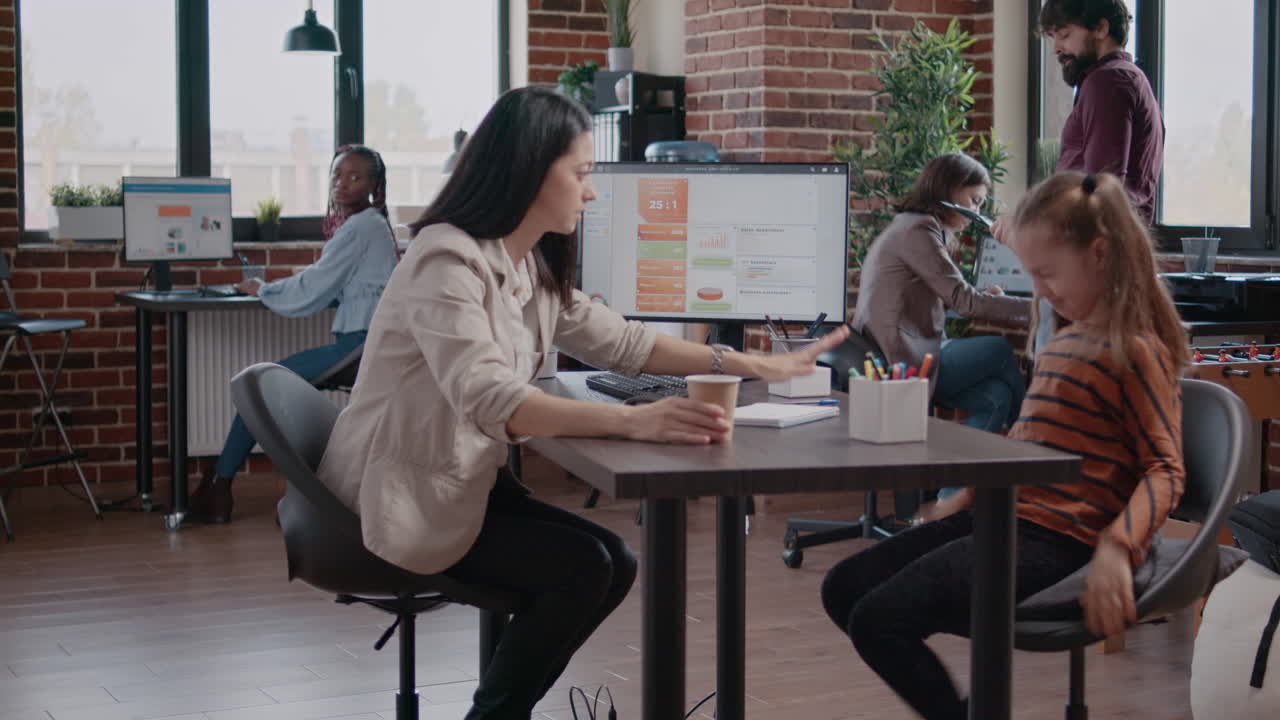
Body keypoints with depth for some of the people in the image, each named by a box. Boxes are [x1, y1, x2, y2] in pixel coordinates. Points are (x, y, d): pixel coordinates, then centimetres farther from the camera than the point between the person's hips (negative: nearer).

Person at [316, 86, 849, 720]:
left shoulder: (530, 267, 6)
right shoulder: (447, 261, -23)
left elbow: (617, 341, 13)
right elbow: (489, 398, -37)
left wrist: (758, 367, 9)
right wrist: (631, 421, -49)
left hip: (463, 483, 9)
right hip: (400, 498, -9)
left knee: (613, 564, 1)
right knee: (582, 567, -16)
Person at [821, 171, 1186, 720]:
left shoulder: (1136, 350, -11)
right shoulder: (1064, 340, 16)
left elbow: (1164, 469, -14)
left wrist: (1117, 548, -28)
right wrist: (967, 495, 26)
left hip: (1052, 539, -10)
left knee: (878, 619, -21)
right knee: (843, 590, 6)